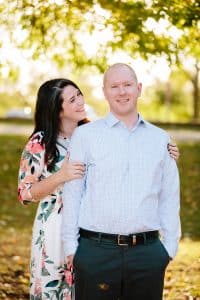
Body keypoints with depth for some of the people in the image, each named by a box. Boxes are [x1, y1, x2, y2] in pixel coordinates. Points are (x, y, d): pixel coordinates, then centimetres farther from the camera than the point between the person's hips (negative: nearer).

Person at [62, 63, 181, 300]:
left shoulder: (160, 139, 11)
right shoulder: (84, 135, 5)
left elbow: (169, 198, 14)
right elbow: (72, 193, 4)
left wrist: (170, 246, 7)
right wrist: (70, 246, 0)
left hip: (147, 252, 2)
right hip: (96, 251, -2)